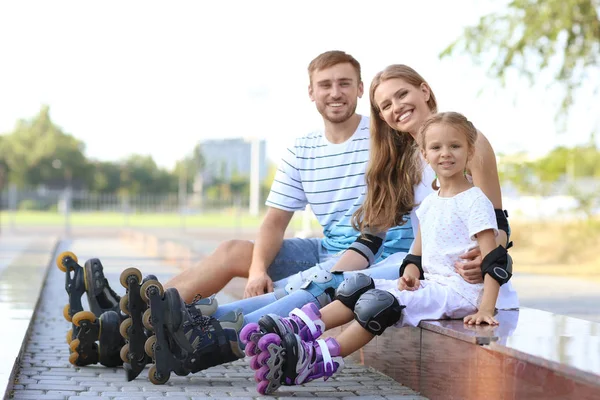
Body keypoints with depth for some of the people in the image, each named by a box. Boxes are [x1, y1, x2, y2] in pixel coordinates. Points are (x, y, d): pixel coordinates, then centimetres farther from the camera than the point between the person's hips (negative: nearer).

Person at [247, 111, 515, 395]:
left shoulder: (475, 201, -9)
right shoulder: (429, 203, 15)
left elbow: (493, 259, -16)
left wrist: (486, 309, -26)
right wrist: (411, 271, -4)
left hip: (458, 292, -8)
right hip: (430, 285, 8)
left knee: (380, 303, -26)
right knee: (359, 286, -5)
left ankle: (317, 360, -34)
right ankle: (298, 333, -19)